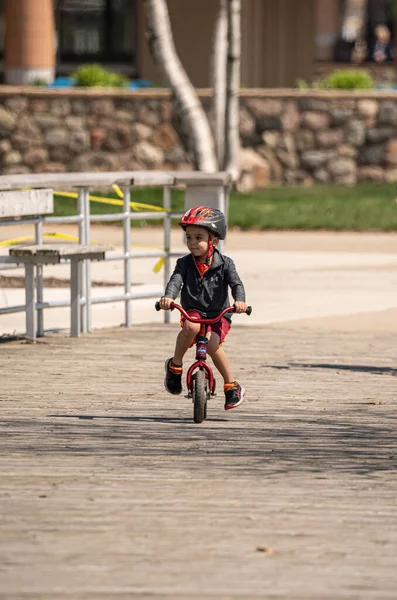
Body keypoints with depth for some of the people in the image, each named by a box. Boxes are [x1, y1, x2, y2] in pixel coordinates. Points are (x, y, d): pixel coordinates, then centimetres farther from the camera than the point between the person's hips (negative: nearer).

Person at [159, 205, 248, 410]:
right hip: (193, 312, 1)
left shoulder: (224, 264, -3)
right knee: (191, 326, -37)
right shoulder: (185, 263, 0)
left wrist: (239, 301, -39)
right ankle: (175, 366, -14)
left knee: (211, 343, -30)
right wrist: (168, 297, -39)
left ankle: (231, 385, -9)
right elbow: (175, 281, -16)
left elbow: (236, 283, -17)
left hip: (218, 316, -1)